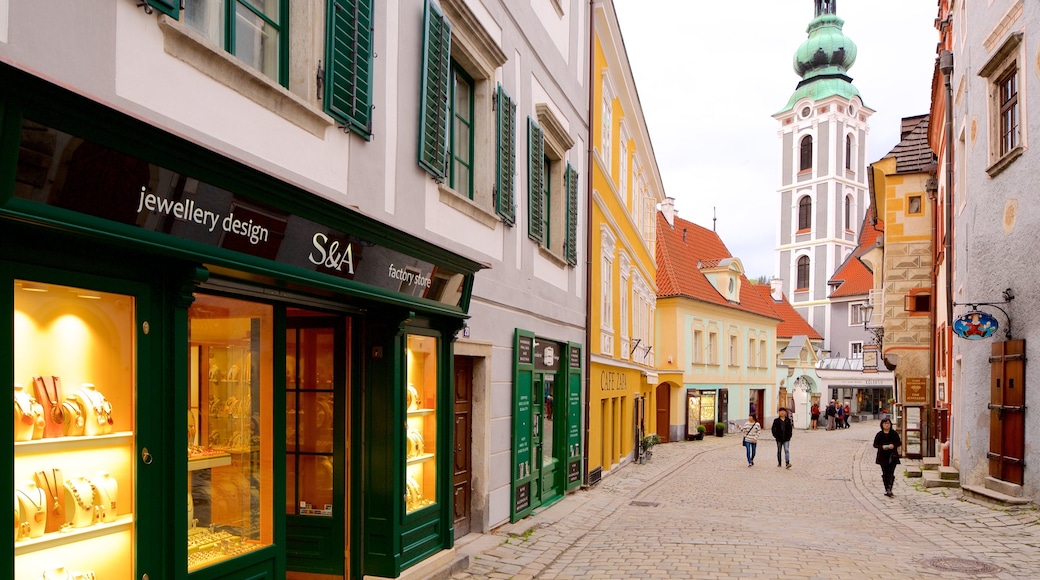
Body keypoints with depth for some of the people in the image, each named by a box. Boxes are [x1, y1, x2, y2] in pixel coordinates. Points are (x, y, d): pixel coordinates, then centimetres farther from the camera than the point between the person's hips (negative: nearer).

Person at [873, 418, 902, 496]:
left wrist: (893, 445, -16)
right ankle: (887, 489, 15)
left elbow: (899, 443, 5)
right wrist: (882, 446, -17)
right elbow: (875, 445, 3)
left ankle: (889, 489, -17)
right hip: (883, 456, 2)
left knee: (891, 473, -11)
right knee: (885, 473, 7)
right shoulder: (879, 434, 3)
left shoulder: (894, 434, 2)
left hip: (892, 456, -2)